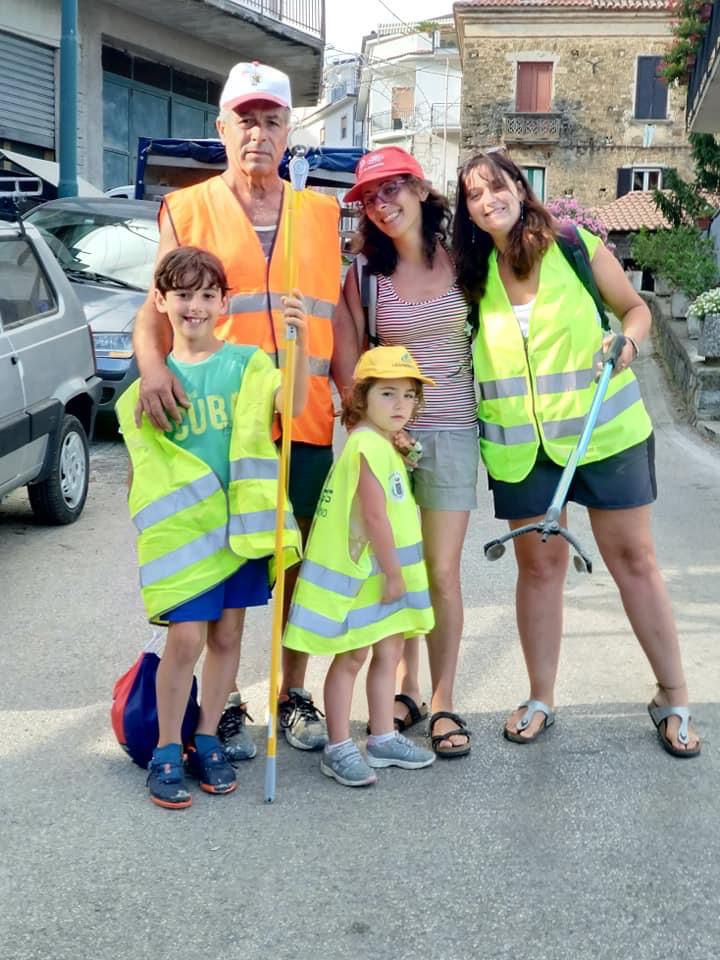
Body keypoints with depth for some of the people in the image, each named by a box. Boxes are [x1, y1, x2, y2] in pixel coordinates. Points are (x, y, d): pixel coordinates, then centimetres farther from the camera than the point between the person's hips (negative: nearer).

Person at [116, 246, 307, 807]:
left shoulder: (246, 363, -1)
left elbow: (291, 403, -21)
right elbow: (143, 460, 11)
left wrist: (300, 343, -35)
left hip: (239, 522, 1)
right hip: (180, 527, -1)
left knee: (227, 635, 10)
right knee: (186, 638, -5)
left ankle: (207, 739, 27)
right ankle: (167, 752, 11)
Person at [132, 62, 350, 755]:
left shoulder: (321, 215, 13)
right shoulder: (188, 210, 5)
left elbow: (339, 319, 14)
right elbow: (156, 310, -1)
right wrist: (152, 365, -22)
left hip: (308, 423, 2)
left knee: (303, 564, 8)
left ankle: (293, 696, 25)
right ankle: (225, 704, 20)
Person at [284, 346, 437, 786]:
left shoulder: (385, 446, 13)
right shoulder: (367, 445, -19)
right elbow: (374, 517, -24)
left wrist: (397, 573, 17)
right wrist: (393, 574, -19)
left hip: (388, 573, 10)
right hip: (360, 574, -10)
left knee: (388, 653, 15)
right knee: (350, 659, 0)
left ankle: (383, 738, 27)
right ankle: (339, 749, 10)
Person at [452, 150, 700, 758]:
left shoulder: (576, 246, -3)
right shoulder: (474, 275, 4)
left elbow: (635, 307, 5)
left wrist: (628, 340, -15)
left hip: (602, 430, -2)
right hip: (520, 445, 2)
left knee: (633, 557, 4)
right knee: (538, 564, 9)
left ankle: (674, 699, 15)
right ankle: (540, 700, 22)